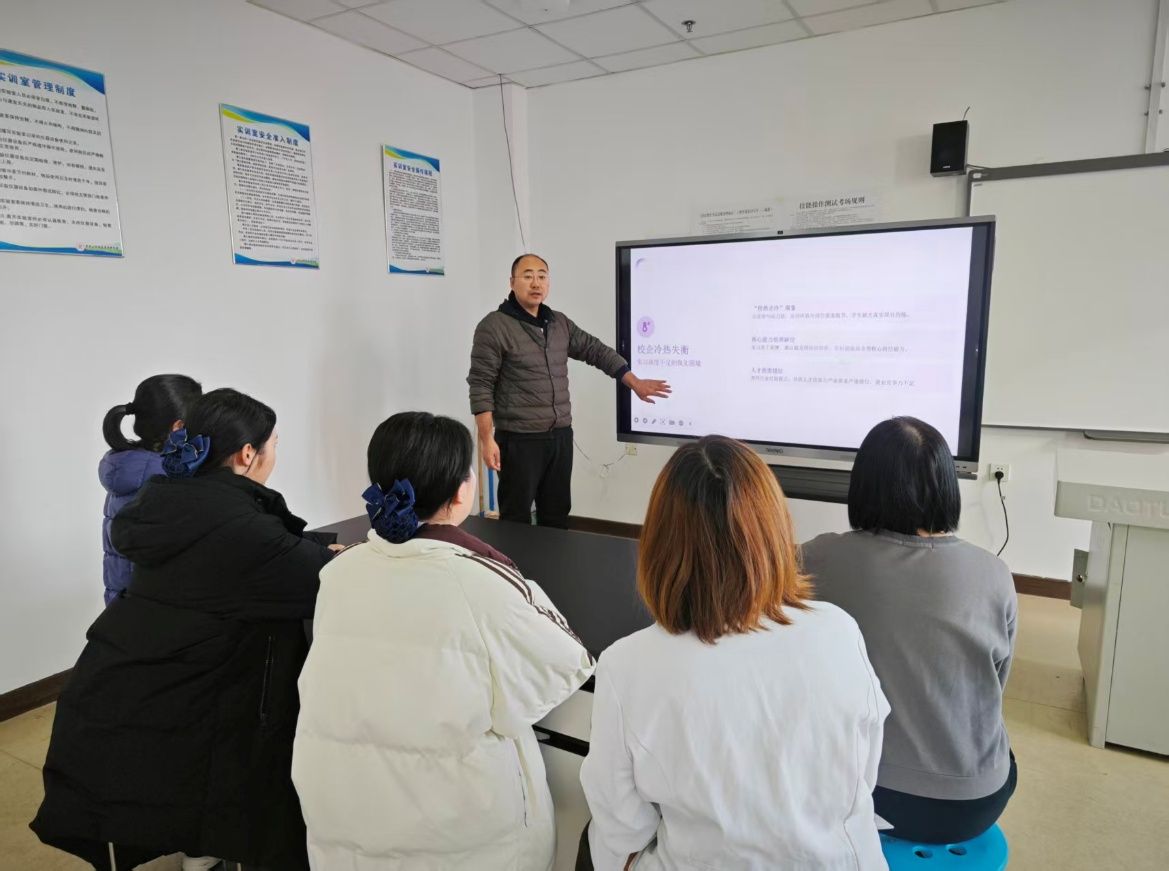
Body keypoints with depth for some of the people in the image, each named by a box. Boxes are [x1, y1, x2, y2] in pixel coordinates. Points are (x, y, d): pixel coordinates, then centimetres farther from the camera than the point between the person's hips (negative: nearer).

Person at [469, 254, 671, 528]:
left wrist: (635, 383, 14)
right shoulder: (494, 327, -9)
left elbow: (597, 351, 18)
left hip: (560, 436, 6)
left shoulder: (560, 323, 11)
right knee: (517, 519, 2)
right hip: (519, 440, -6)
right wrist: (487, 440, -17)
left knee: (556, 516, 15)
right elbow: (481, 387, -12)